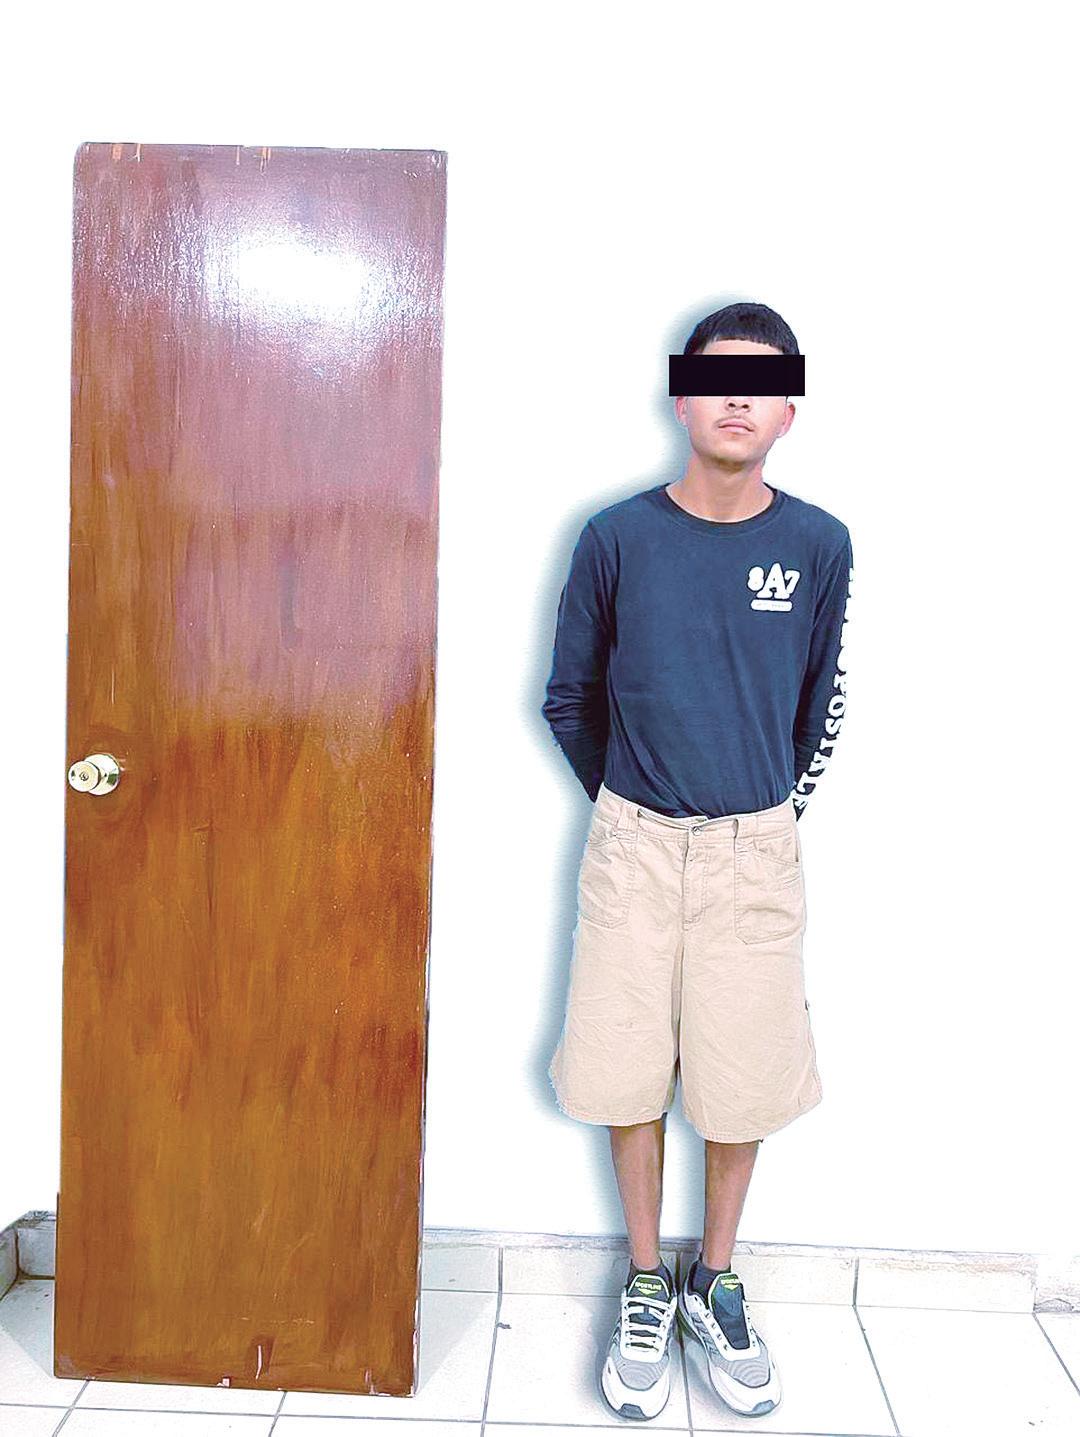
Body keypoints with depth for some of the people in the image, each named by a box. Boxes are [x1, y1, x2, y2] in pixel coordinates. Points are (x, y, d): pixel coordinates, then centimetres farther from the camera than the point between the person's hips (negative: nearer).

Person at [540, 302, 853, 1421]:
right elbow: (569, 699, 5)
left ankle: (716, 1284, 33)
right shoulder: (617, 537, -6)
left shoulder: (817, 545, -3)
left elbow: (821, 704, 11)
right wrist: (631, 803, 10)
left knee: (741, 1080, 9)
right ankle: (644, 1288, 30)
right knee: (627, 1072, 8)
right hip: (635, 847, 0)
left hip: (756, 851, 1)